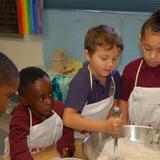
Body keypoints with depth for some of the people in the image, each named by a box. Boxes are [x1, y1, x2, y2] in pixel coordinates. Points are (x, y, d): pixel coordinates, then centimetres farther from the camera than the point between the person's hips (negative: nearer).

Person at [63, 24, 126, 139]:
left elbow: (114, 104, 7)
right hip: (82, 139, -5)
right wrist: (104, 126, -37)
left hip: (103, 136, 5)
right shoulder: (81, 81, -23)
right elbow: (68, 118, -31)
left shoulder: (115, 76, -5)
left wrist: (112, 125, -12)